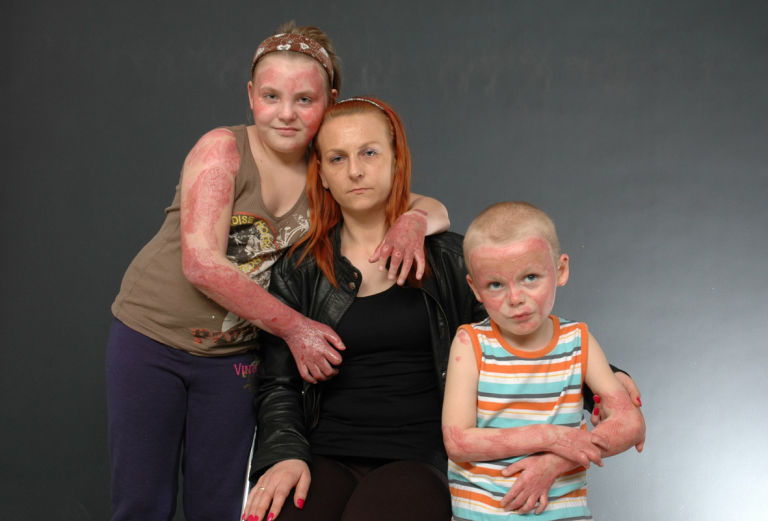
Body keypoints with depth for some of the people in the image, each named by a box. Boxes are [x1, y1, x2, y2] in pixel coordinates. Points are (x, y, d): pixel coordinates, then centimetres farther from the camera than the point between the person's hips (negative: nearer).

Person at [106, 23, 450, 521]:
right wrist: (294, 326, -24)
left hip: (233, 357, 3)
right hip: (152, 337, -3)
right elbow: (202, 263, -24)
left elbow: (435, 210, 0)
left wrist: (413, 221, -25)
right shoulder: (223, 148, -15)